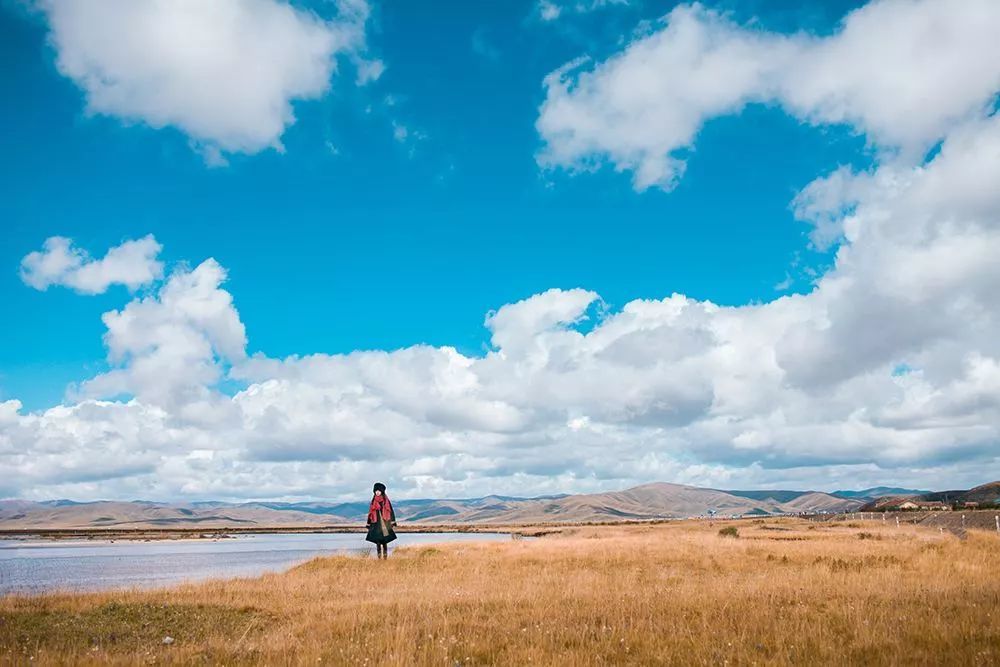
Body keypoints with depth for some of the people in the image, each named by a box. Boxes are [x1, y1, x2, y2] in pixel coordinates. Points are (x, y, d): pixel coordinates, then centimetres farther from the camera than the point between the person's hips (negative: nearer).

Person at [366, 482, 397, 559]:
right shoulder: (373, 502, 10)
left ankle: (385, 557, -1)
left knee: (384, 541, -5)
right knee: (377, 541, 0)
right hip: (376, 523, 3)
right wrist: (369, 524, 8)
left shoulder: (386, 501, 3)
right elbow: (370, 513, 12)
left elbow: (391, 511, 0)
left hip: (384, 523, -2)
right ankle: (379, 557, 4)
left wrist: (392, 522, -7)